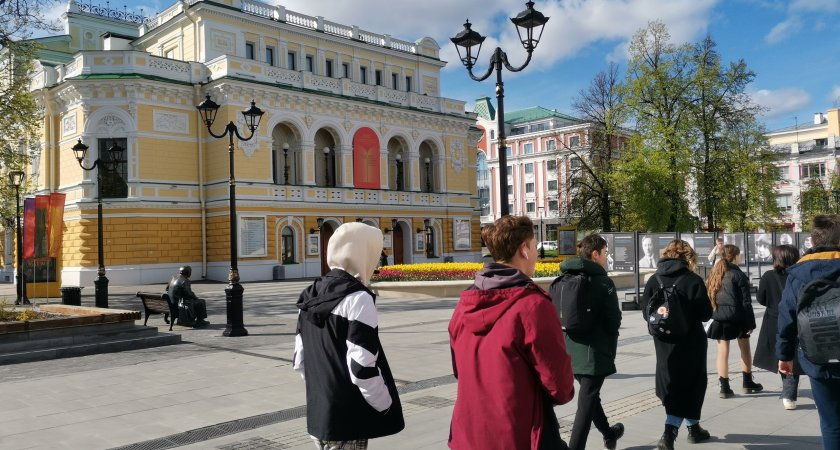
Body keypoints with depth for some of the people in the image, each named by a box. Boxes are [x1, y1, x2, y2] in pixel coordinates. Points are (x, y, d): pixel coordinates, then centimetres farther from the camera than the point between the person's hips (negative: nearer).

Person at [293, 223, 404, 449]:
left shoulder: (311, 296, 6)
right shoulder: (357, 298, -18)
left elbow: (300, 361, 11)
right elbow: (362, 369, -21)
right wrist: (385, 405, -8)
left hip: (317, 414, 8)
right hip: (347, 419, -7)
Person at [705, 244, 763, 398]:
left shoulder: (714, 273, 6)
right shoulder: (738, 275, -9)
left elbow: (708, 297, 7)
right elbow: (746, 302, -10)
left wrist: (712, 315, 11)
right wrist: (751, 323, -6)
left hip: (719, 318, 3)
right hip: (737, 317, -3)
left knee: (722, 352, 3)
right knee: (745, 349, 16)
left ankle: (724, 387, 3)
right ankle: (747, 383, 27)